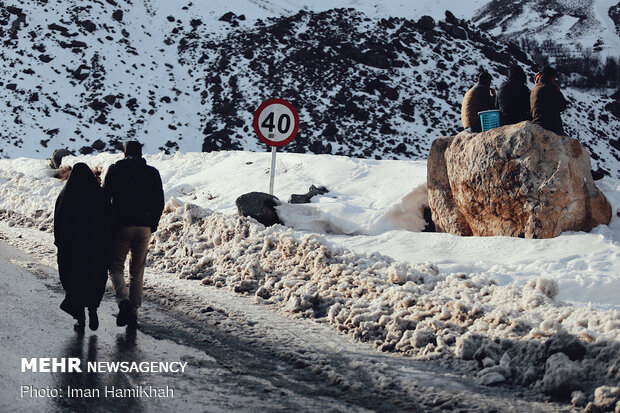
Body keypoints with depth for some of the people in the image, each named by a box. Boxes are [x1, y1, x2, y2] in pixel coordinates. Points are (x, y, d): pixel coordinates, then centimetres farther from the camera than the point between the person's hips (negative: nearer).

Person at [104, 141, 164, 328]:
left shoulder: (115, 170, 3)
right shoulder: (152, 173, 8)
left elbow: (105, 197, -2)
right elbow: (159, 201, 6)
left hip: (121, 226, -2)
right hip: (144, 228, 2)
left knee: (116, 266, 8)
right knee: (137, 271, 12)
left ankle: (123, 300, -18)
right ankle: (133, 312, 9)